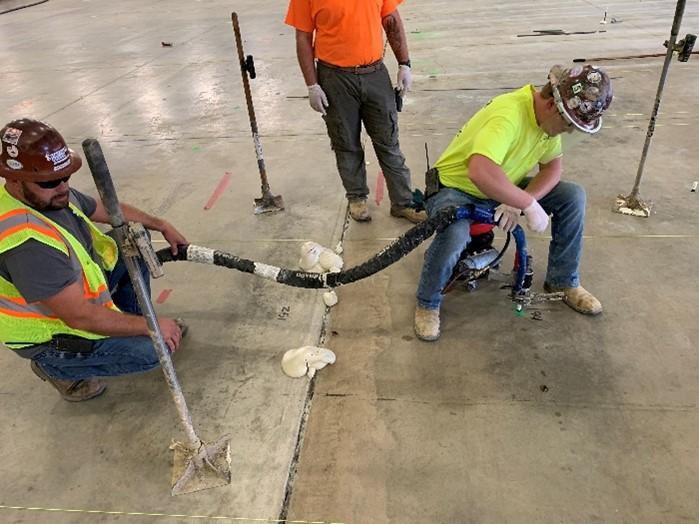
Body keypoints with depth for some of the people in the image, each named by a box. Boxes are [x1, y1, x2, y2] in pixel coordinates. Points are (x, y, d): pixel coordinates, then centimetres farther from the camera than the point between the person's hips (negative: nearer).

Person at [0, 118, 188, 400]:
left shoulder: (51, 193, -11)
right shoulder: (26, 242, -38)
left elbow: (110, 211, 8)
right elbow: (78, 317, -35)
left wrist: (161, 225, 6)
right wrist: (151, 326, -28)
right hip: (46, 334, -8)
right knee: (150, 350, -20)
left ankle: (126, 319, 15)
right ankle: (56, 366, 3)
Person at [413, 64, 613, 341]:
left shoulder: (550, 116, -6)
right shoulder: (509, 114, -33)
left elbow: (553, 166, -1)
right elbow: (480, 172, -49)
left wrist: (518, 202, -20)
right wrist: (528, 204, -39)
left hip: (502, 189, 7)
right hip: (456, 188, -7)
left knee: (574, 196, -7)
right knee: (454, 235, -39)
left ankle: (563, 282, 11)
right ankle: (428, 304, -9)